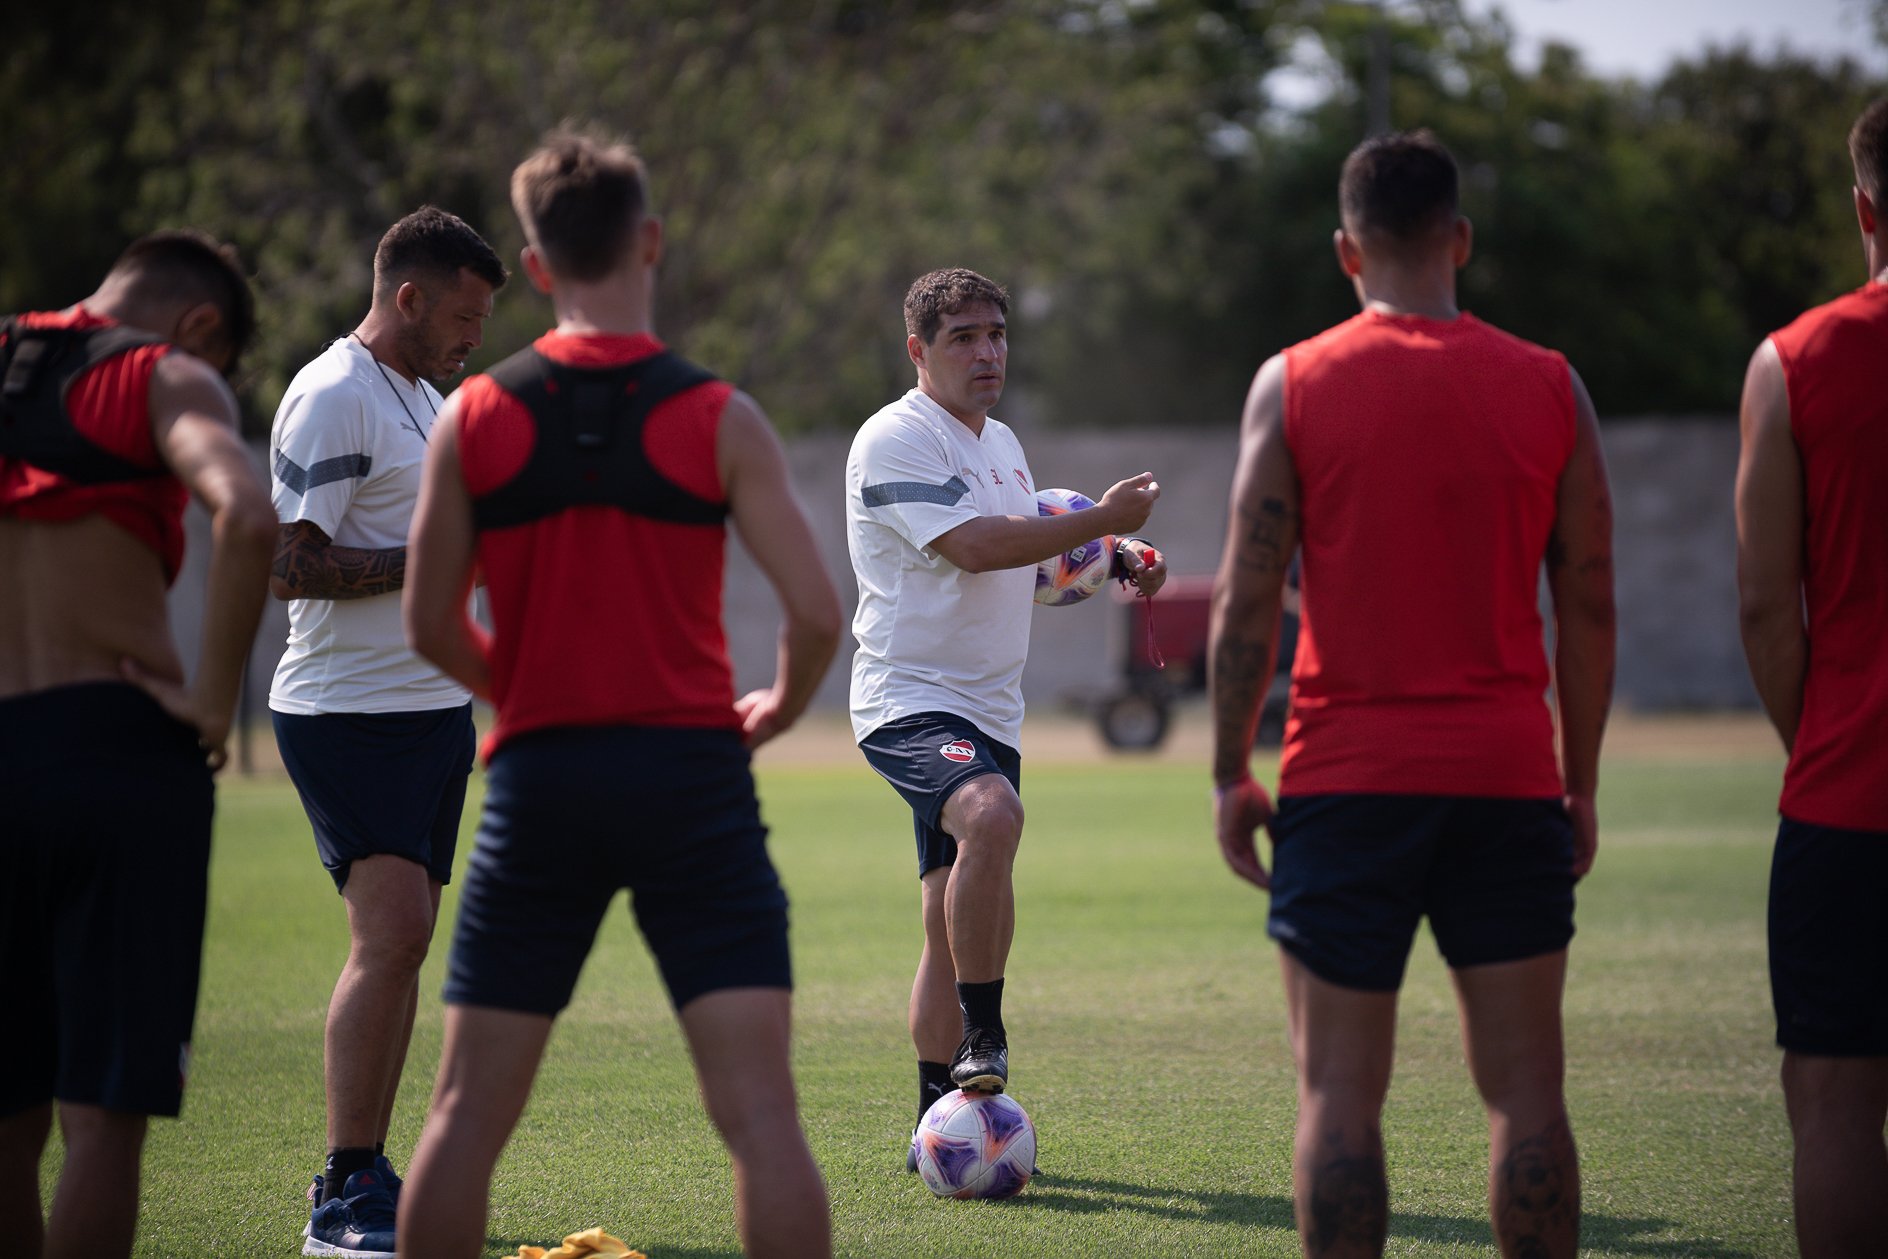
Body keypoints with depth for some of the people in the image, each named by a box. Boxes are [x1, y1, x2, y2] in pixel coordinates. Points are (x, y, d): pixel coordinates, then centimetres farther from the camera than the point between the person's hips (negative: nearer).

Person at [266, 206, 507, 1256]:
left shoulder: (424, 395, 18)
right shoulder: (331, 399, -13)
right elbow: (292, 566, -20)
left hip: (434, 704, 9)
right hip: (351, 712, -9)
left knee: (401, 943, 8)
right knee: (391, 934, -16)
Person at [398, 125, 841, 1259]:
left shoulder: (473, 420, 2)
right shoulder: (718, 419, -3)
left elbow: (432, 628, 5)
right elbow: (817, 613, -7)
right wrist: (776, 712, 13)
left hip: (539, 779, 2)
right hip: (691, 773, -2)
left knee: (470, 1108, 9)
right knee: (760, 1105, -3)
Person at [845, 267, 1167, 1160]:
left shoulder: (1002, 442, 18)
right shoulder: (896, 439, -11)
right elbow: (975, 547, -22)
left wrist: (1113, 562, 14)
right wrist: (1101, 518, -20)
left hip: (988, 714, 9)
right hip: (909, 702, -9)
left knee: (956, 926, 9)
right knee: (992, 815, -35)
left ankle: (940, 1121, 15)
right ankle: (982, 1037, -27)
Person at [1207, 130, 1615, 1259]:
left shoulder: (1294, 384, -1)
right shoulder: (1551, 388, 3)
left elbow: (1248, 601, -3)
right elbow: (1590, 607, 5)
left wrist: (1232, 773, 5)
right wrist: (1582, 781, 13)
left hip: (1345, 783, -1)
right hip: (1510, 782, 1)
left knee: (1341, 1092, 2)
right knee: (1526, 1088, 5)